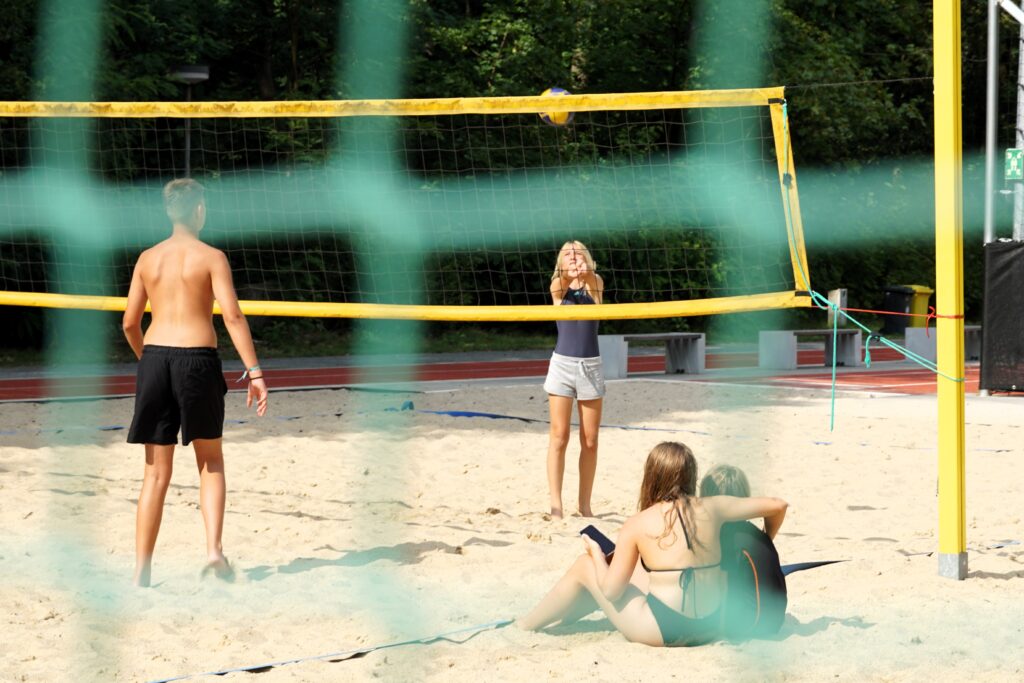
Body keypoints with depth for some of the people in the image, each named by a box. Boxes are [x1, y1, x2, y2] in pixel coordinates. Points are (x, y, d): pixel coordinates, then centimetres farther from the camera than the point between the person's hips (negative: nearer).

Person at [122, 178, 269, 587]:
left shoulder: (148, 258, 9)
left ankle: (142, 570, 4)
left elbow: (130, 323, 10)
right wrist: (254, 372, -12)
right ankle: (213, 548, -1)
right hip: (198, 358, -3)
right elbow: (232, 315, -12)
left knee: (157, 473, 8)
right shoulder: (211, 257, -2)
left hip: (155, 357, 3)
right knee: (211, 461, 16)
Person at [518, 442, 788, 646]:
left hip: (661, 631, -5)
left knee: (584, 567, 16)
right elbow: (777, 506, 6)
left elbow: (612, 591, -7)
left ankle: (523, 627, 28)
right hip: (709, 627, 5)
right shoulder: (712, 509, 1)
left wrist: (596, 554, 12)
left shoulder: (636, 525, -7)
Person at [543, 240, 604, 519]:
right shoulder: (558, 287, 3)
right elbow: (559, 284, -22)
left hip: (590, 365, 2)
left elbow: (594, 282, -20)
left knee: (589, 440, 4)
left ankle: (585, 504, 11)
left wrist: (585, 272, -45)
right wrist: (569, 274, -47)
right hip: (562, 363, -1)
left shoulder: (595, 283, 5)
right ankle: (556, 505, -6)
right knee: (559, 436, -6)